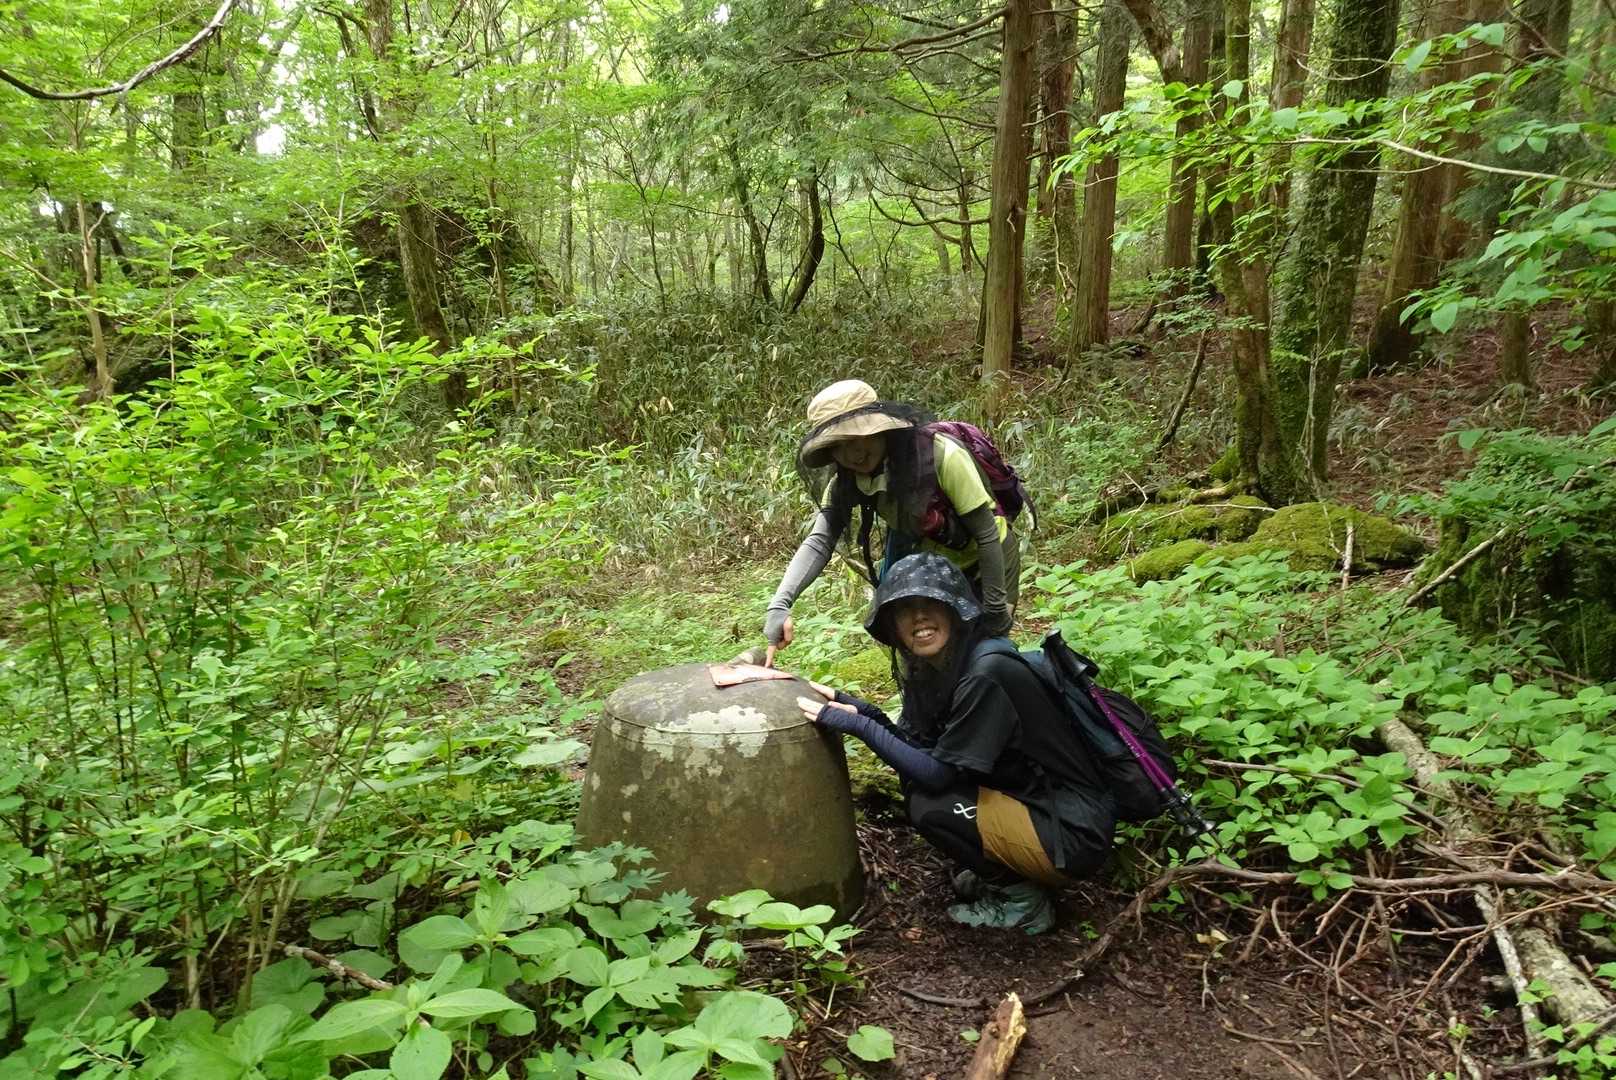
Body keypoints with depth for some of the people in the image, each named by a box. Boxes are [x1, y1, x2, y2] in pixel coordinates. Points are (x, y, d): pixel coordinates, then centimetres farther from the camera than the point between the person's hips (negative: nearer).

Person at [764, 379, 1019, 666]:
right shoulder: (846, 481, -16)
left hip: (985, 563, -4)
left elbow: (987, 536, -26)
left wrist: (996, 607, -21)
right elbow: (819, 541, -27)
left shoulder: (941, 455, -32)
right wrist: (779, 605, -42)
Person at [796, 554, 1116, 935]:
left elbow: (940, 774, -21)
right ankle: (1002, 873, 14)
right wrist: (859, 709, -7)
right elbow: (920, 749, 4)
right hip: (1031, 801, 9)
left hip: (1073, 833, -9)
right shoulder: (938, 665, 1)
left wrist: (858, 726, -20)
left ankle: (1023, 900, 2)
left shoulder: (985, 674, -25)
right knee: (917, 777, 2)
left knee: (927, 805, -17)